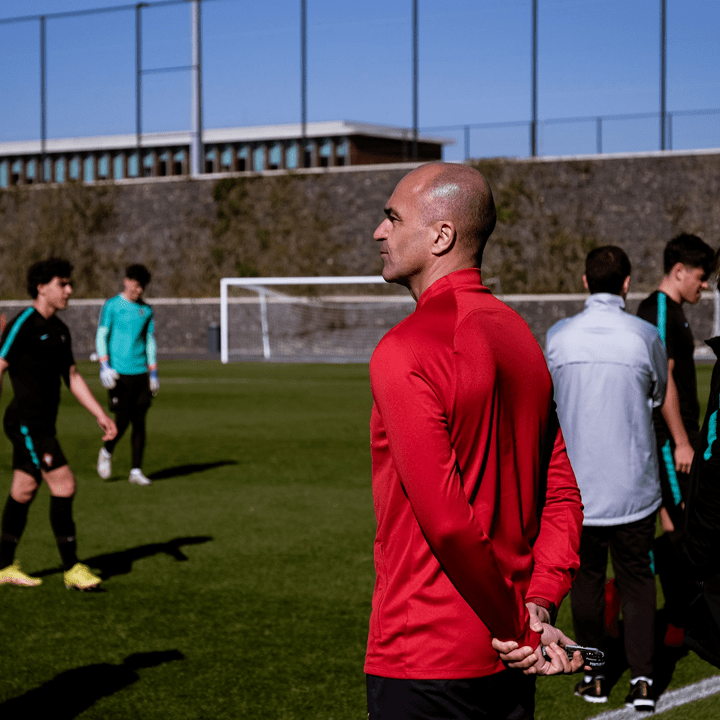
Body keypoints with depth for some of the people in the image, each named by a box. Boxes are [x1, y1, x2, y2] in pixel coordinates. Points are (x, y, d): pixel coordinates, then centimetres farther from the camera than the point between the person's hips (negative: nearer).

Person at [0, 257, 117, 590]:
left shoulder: (59, 329, 13)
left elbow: (72, 376, 20)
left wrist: (101, 415, 14)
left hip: (41, 425, 9)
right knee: (64, 485, -12)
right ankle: (72, 569, -7)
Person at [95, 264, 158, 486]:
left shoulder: (146, 310, 13)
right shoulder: (111, 306, -1)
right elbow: (101, 336, -3)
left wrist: (153, 373, 15)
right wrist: (105, 366, -13)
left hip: (140, 373, 4)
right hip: (119, 373, -4)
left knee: (139, 422, 0)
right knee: (122, 421, -8)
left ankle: (136, 471, 6)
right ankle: (106, 452, 21)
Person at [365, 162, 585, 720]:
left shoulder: (404, 352, -18)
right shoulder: (522, 338, 8)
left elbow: (446, 521, -23)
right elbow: (562, 495, 8)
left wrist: (513, 625, -12)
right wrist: (539, 605, -1)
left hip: (424, 663, -8)